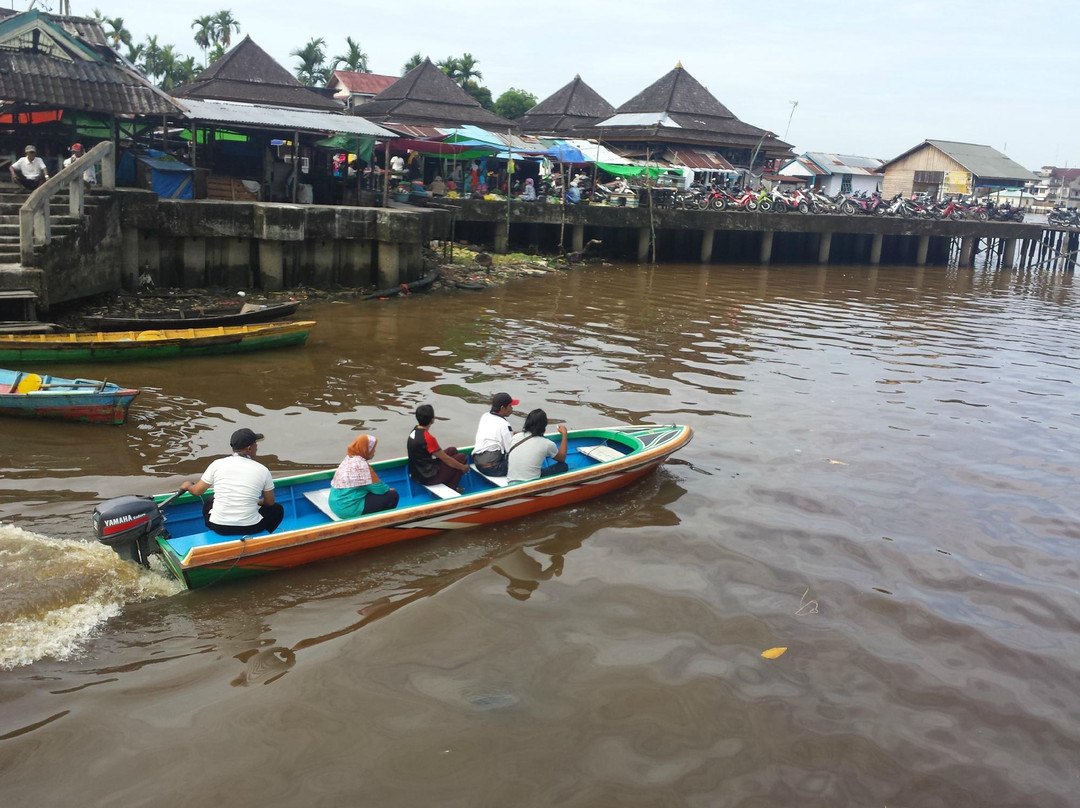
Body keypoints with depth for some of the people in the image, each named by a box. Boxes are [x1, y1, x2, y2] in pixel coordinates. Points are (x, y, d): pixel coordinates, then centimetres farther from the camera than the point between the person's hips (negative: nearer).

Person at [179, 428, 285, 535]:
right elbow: (269, 502, 5)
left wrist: (187, 486, 31)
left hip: (218, 527, 2)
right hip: (250, 528, -2)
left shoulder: (217, 464, -4)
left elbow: (197, 491, 8)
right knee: (278, 509, 25)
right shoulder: (262, 470, -6)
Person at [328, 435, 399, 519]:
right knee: (392, 495, -6)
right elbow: (378, 487, -14)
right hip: (349, 508, -10)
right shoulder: (361, 464, -20)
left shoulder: (349, 458, 8)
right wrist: (388, 489, 6)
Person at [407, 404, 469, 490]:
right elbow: (446, 459, -17)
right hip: (427, 477, -9)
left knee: (452, 450, 18)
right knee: (461, 457, 1)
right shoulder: (428, 438, -27)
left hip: (417, 472, 9)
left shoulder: (415, 430, 0)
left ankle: (448, 484, 21)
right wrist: (463, 467, -1)